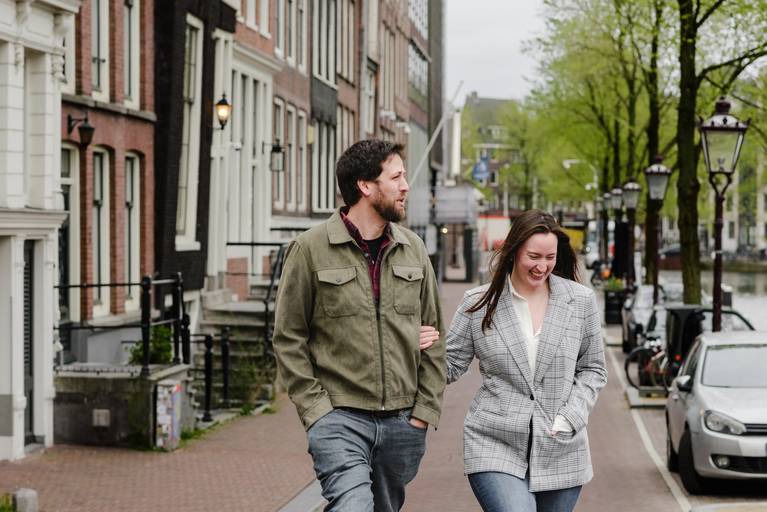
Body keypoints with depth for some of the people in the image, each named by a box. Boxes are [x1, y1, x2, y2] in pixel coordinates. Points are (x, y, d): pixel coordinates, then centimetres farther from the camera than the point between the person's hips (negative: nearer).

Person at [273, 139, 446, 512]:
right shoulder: (310, 249, -4)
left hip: (402, 423, 5)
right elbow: (288, 338, -2)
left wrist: (426, 409, 5)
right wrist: (316, 409, -8)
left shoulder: (413, 250, 8)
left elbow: (434, 333, 12)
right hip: (340, 418, -4)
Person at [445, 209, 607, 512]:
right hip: (494, 445, -2)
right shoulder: (479, 303, 2)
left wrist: (570, 417, -4)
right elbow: (451, 365, 5)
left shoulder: (580, 301, 5)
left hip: (560, 452, 3)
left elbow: (593, 370, 10)